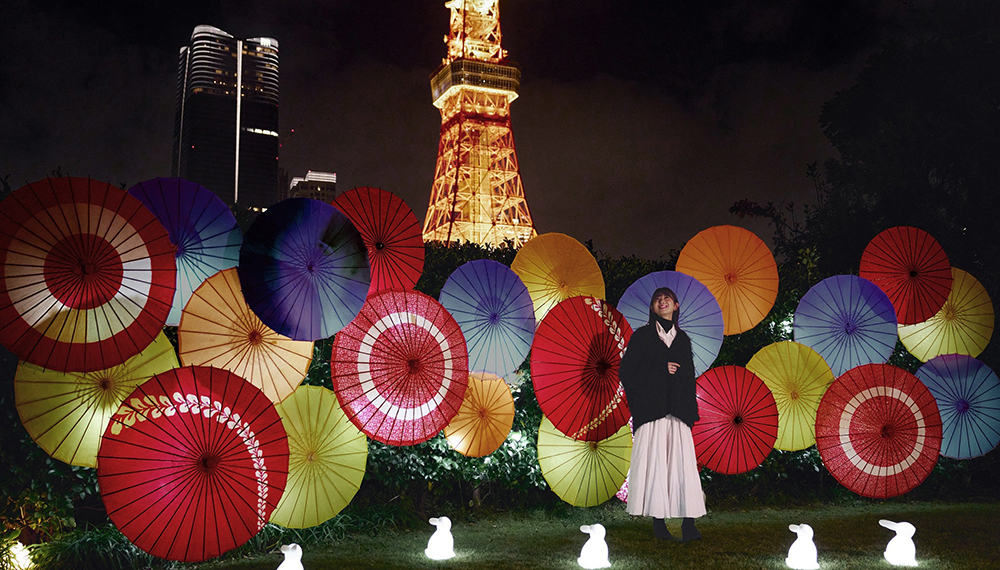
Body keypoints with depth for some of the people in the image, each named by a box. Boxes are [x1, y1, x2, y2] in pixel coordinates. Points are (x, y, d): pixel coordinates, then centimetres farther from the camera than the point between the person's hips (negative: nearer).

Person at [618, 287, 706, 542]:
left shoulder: (683, 339, 18)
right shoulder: (642, 336, 7)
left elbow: (689, 376, 19)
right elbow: (626, 371, 0)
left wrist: (691, 410, 9)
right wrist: (661, 369, -6)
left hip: (678, 411, 3)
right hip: (652, 409, -3)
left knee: (682, 462, -6)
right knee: (654, 462, -7)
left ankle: (688, 523, -8)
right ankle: (659, 523, -3)